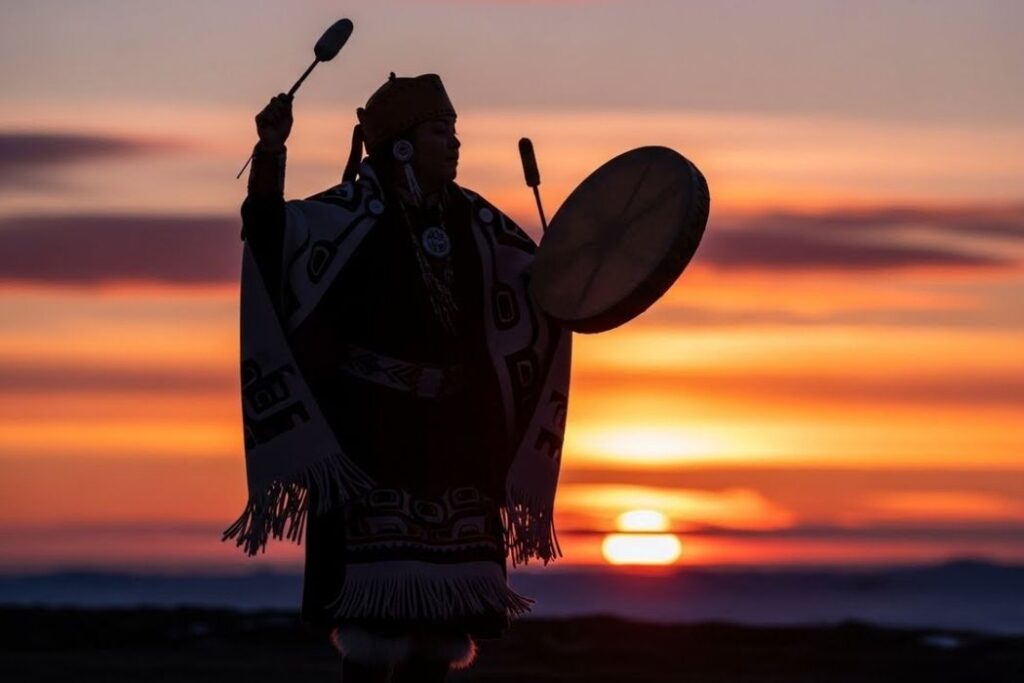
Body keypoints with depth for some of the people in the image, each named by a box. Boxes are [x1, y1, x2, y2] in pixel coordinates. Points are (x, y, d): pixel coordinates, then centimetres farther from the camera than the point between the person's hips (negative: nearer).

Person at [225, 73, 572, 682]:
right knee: (377, 630, -10)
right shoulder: (354, 214, -7)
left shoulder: (470, 221, 10)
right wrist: (270, 157, -37)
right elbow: (271, 234, -25)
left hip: (453, 442, 6)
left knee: (442, 630, 8)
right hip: (371, 442, -6)